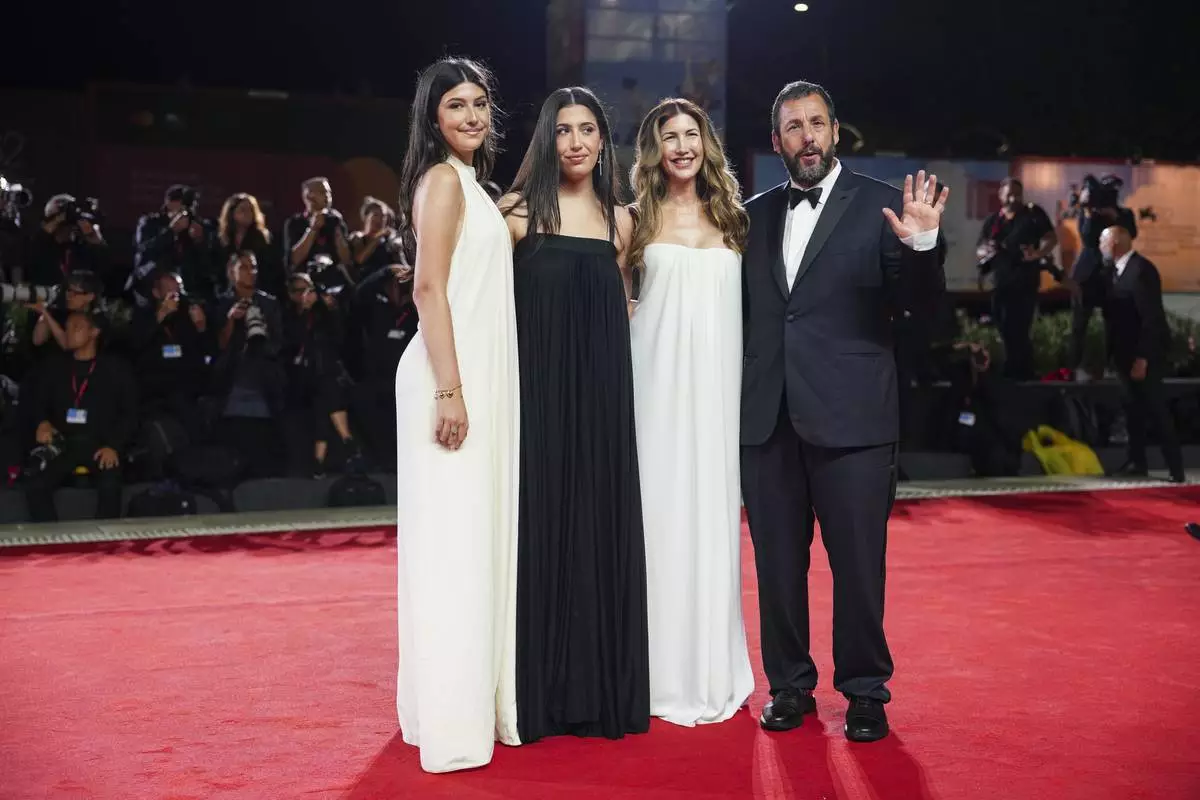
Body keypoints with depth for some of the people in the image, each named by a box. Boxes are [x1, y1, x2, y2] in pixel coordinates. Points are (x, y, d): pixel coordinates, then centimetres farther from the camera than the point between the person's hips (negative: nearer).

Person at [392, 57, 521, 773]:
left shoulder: (470, 183, 19)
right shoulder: (443, 180, -8)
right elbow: (429, 289, -17)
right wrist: (450, 391, -23)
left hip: (480, 377, 10)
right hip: (453, 377, -10)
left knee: (479, 538, 13)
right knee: (452, 540, -6)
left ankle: (477, 696, 23)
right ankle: (451, 721, 1)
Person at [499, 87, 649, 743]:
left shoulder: (618, 220, 11)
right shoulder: (520, 209, -1)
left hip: (602, 390, 4)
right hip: (537, 386, -3)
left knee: (600, 523, 6)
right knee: (540, 524, -1)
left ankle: (602, 686, 17)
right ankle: (541, 690, 10)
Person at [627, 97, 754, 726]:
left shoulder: (731, 215, 11)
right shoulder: (639, 217, 5)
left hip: (718, 381, 2)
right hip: (659, 378, -2)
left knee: (713, 514, 5)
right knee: (661, 511, -1)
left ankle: (714, 669, 17)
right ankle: (663, 673, 10)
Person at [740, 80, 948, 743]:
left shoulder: (880, 206, 1)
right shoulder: (756, 215, 12)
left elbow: (919, 305, -6)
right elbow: (744, 309, 15)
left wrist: (921, 246, -23)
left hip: (850, 416, -3)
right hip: (767, 417, 4)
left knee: (858, 562, 3)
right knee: (777, 562, 11)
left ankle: (864, 691, 20)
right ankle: (790, 685, 26)